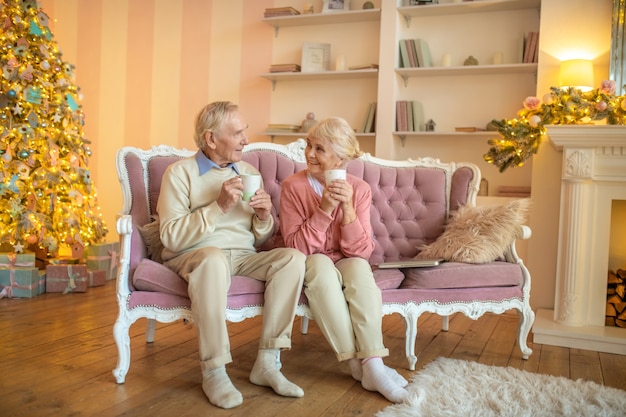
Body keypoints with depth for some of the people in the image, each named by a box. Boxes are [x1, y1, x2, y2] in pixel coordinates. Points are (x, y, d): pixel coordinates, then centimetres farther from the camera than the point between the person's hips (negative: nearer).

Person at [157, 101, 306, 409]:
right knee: (213, 258, -39)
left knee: (293, 257, -23)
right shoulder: (181, 172, -2)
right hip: (192, 256, -4)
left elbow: (261, 240, 15)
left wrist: (264, 217, -9)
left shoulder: (250, 172, 12)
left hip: (243, 256, 5)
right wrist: (219, 206, -20)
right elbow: (171, 236, -13)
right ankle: (214, 371, -26)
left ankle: (267, 362, -18)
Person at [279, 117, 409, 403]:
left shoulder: (360, 189, -6)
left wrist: (348, 209, -26)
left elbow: (362, 251, -11)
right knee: (320, 264, -35)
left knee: (359, 266, -32)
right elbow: (296, 246, -16)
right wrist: (324, 210, -27)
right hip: (310, 266, -1)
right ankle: (359, 364, -28)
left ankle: (372, 363, -32)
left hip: (346, 264, 2)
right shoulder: (293, 186, -10)